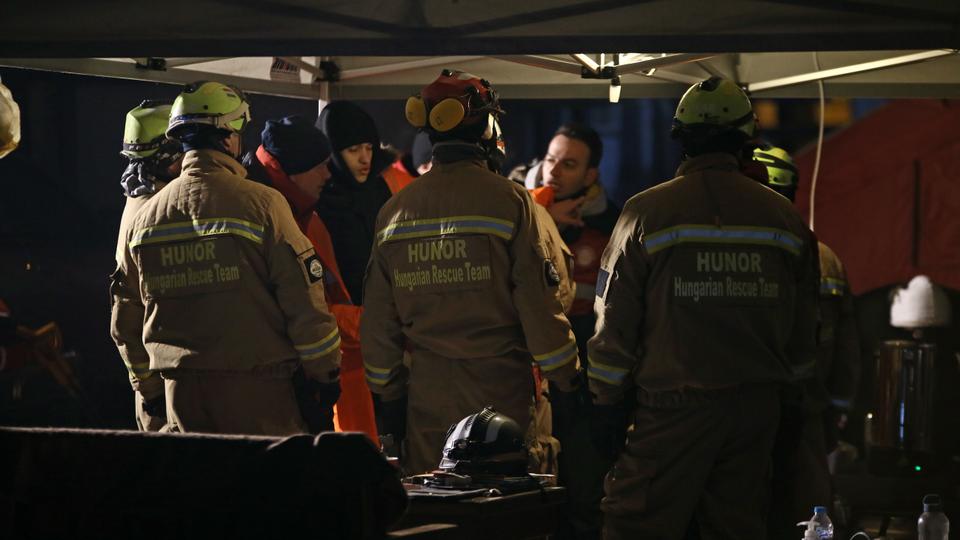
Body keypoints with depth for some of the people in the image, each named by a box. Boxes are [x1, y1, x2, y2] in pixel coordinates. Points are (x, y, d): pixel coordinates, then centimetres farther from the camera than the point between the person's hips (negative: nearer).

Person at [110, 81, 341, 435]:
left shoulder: (145, 216, 7)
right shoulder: (261, 203, -10)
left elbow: (127, 312, 15)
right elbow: (304, 300, -9)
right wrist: (324, 373, 1)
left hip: (180, 388, 5)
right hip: (255, 385, -5)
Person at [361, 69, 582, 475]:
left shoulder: (395, 210, 6)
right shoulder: (508, 201, -8)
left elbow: (378, 320, 10)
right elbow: (541, 304, -9)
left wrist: (389, 394, 18)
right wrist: (568, 382, 0)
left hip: (426, 396, 4)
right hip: (499, 391, -4)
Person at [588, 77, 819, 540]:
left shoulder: (648, 212, -6)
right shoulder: (785, 217, 6)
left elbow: (615, 319, -4)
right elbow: (805, 324, 12)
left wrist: (607, 399, 4)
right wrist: (787, 381, 27)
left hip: (675, 407, -4)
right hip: (757, 406, 4)